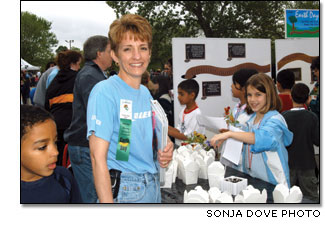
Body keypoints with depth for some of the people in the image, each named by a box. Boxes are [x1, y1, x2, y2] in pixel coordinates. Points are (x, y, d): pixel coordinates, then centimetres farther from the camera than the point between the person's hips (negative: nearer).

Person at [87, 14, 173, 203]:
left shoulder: (146, 93, 8)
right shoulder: (104, 92, -15)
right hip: (125, 190, -7)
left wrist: (165, 150, 0)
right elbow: (98, 157, -18)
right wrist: (107, 202, -22)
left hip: (154, 186, 7)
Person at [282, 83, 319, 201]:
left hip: (287, 162, 1)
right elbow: (317, 141, -10)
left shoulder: (283, 116, -12)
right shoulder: (312, 117, -14)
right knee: (311, 197, 11)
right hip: (307, 164, -1)